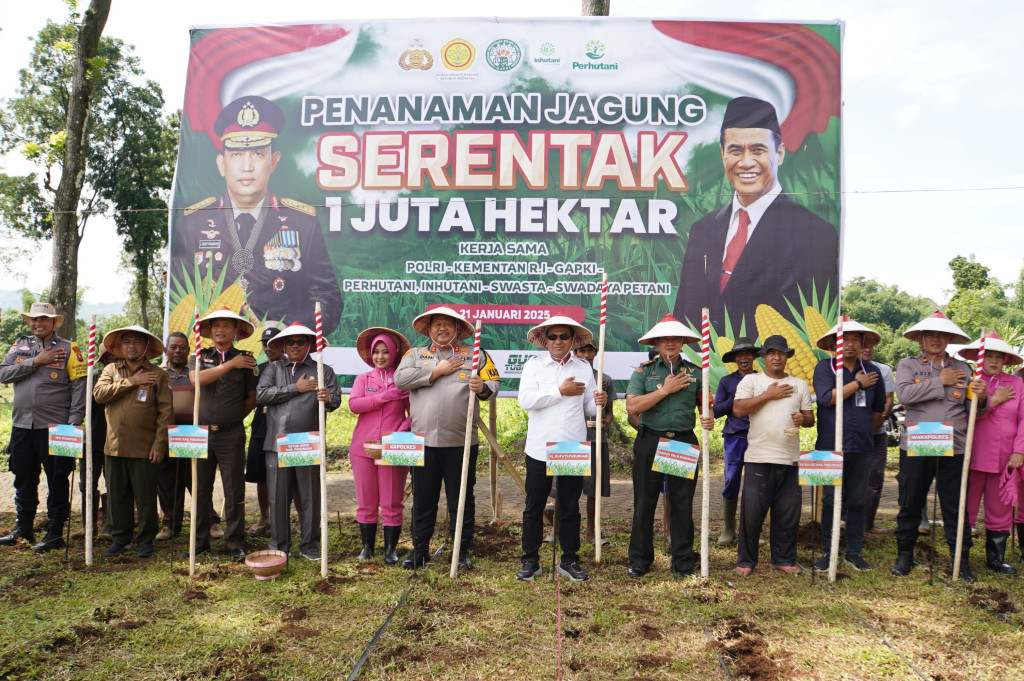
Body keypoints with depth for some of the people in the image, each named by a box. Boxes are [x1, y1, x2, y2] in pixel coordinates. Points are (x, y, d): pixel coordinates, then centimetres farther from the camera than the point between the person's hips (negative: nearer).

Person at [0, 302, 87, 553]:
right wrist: (35, 362, -12)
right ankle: (23, 527, 30)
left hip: (54, 426, -5)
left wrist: (74, 424, -12)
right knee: (23, 478, 15)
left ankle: (56, 532, 10)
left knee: (57, 479, 1)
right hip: (21, 425, 5)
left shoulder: (68, 348, -1)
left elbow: (79, 387, -5)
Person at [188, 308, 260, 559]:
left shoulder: (246, 360, 5)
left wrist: (234, 417, 4)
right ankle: (200, 541, 21)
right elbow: (196, 379, -13)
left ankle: (235, 542, 13)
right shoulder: (199, 357, 9)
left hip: (231, 434, -2)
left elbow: (252, 397, 9)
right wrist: (230, 364, -12)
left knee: (234, 491, 2)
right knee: (200, 490, 9)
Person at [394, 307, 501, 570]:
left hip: (461, 442, -1)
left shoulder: (475, 354, 9)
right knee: (423, 498, 10)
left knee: (462, 499, 7)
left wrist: (482, 388, -23)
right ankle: (420, 548, 24)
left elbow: (494, 383, 1)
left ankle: (462, 550, 19)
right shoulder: (416, 354, 12)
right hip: (424, 441, 1)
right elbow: (400, 379, -5)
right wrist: (437, 371, -7)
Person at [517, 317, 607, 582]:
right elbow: (525, 400, -12)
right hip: (539, 449, -1)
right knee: (534, 507, 6)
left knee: (570, 507, 10)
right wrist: (560, 391, -12)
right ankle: (530, 560, 18)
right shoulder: (533, 365, 2)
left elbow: (588, 408, 10)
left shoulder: (584, 368, 9)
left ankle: (569, 560, 22)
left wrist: (598, 402, -12)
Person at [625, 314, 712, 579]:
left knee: (683, 504, 7)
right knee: (644, 502, 5)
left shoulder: (695, 373, 9)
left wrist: (709, 418, -10)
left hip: (685, 442, 1)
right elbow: (632, 406, -9)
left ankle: (683, 562, 19)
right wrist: (665, 390, -11)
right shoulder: (643, 371, 3)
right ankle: (639, 561, 18)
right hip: (650, 441, -1)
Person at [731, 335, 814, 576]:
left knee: (788, 513, 6)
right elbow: (738, 409, -7)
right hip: (758, 457, -3)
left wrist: (803, 418, -7)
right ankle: (746, 560, 10)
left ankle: (784, 559, 20)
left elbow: (810, 418, 16)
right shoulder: (751, 380, 6)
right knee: (752, 511, -2)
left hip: (789, 458, 3)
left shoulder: (799, 385, 16)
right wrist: (768, 395, -7)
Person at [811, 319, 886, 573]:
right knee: (830, 501, 3)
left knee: (858, 501, 8)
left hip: (862, 448, 3)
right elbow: (827, 398, -18)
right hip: (831, 447, -3)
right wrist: (857, 383, -9)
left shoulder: (872, 371, 9)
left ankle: (854, 552, 19)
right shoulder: (824, 368, -2)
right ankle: (828, 552, 12)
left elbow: (878, 409, 19)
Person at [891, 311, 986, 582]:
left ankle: (961, 560, 18)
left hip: (953, 450, 1)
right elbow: (904, 394, -14)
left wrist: (981, 398, -12)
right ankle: (904, 555, 21)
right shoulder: (908, 365, 4)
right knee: (910, 504, 8)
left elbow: (973, 410, 10)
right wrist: (940, 382, -12)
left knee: (956, 508, 6)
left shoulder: (962, 369, 11)